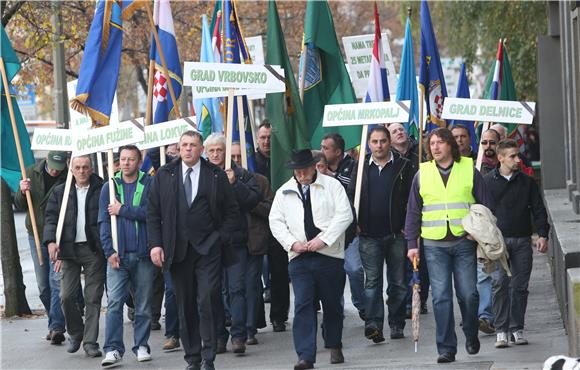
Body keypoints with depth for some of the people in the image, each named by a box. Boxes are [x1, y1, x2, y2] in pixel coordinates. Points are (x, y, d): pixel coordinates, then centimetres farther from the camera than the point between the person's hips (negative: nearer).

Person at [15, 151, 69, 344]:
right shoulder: (31, 173, 3)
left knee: (57, 281, -14)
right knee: (43, 286, 8)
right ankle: (55, 323, 21)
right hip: (37, 235, 4)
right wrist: (22, 192, -14)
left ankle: (57, 327, -16)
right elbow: (19, 205, 9)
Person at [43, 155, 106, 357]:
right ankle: (75, 333, 19)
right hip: (69, 250, 2)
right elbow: (51, 218, 6)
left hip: (94, 250, -2)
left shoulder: (101, 190, 3)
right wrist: (51, 241, -11)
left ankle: (90, 341, 4)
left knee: (93, 298, -1)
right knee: (66, 296, -3)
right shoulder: (60, 192, 10)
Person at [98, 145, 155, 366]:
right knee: (114, 302, -8)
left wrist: (122, 210, -9)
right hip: (117, 255, 1)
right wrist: (109, 251, -7)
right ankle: (113, 349, -9)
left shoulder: (149, 184, 2)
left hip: (143, 254, -1)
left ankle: (142, 346, 16)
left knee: (144, 304, 6)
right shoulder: (110, 187, 8)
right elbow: (103, 222, 3)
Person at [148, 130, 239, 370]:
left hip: (208, 249, -2)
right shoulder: (164, 175, 7)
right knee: (185, 306, 6)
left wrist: (221, 237, -3)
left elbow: (232, 211, 8)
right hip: (177, 249, 2)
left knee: (207, 302, -11)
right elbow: (153, 212, 8)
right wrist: (155, 244, -2)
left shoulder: (216, 176, 4)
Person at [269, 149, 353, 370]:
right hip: (299, 258, 1)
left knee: (332, 304, 9)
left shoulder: (331, 186, 2)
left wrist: (323, 239, -12)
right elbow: (275, 222, 10)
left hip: (329, 255, -1)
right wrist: (292, 243, -6)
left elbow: (344, 215, -5)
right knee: (302, 306, -9)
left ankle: (334, 347, 28)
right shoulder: (284, 192, 10)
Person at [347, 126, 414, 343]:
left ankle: (397, 324, 14)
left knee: (398, 282, 5)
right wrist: (355, 224, 0)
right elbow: (351, 197, 12)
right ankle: (373, 324, -12)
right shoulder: (362, 168, 10)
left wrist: (408, 226, -4)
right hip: (369, 235, 1)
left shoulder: (403, 167, 3)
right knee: (372, 282, -6)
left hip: (396, 234, -1)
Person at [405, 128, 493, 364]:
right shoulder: (422, 174, 8)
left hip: (464, 241, -1)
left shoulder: (469, 170, 3)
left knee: (468, 294, -1)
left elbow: (485, 206, 7)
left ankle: (471, 335, 25)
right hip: (434, 245, 1)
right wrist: (411, 243, 5)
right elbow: (413, 211, 12)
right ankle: (446, 348, -1)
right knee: (441, 296, -4)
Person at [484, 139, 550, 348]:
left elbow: (538, 210, 11)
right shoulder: (487, 182, 4)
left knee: (520, 286, 3)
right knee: (500, 283, -11)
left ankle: (517, 329, 11)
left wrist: (542, 235, 1)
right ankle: (501, 330, -7)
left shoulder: (527, 182, 10)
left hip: (522, 241, 2)